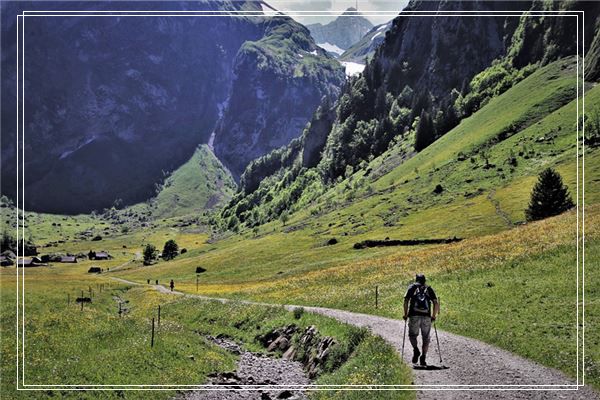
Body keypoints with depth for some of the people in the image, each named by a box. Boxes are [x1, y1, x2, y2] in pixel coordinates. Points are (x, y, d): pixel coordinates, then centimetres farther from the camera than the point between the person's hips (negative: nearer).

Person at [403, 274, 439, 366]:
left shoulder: (412, 287, 12)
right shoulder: (429, 289, 16)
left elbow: (406, 301, -1)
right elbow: (436, 303, 6)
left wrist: (406, 314, 4)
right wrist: (433, 316, 13)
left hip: (414, 316, -1)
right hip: (426, 317, 1)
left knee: (412, 335, 12)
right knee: (426, 338, 10)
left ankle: (416, 350, -13)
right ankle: (423, 357, 0)